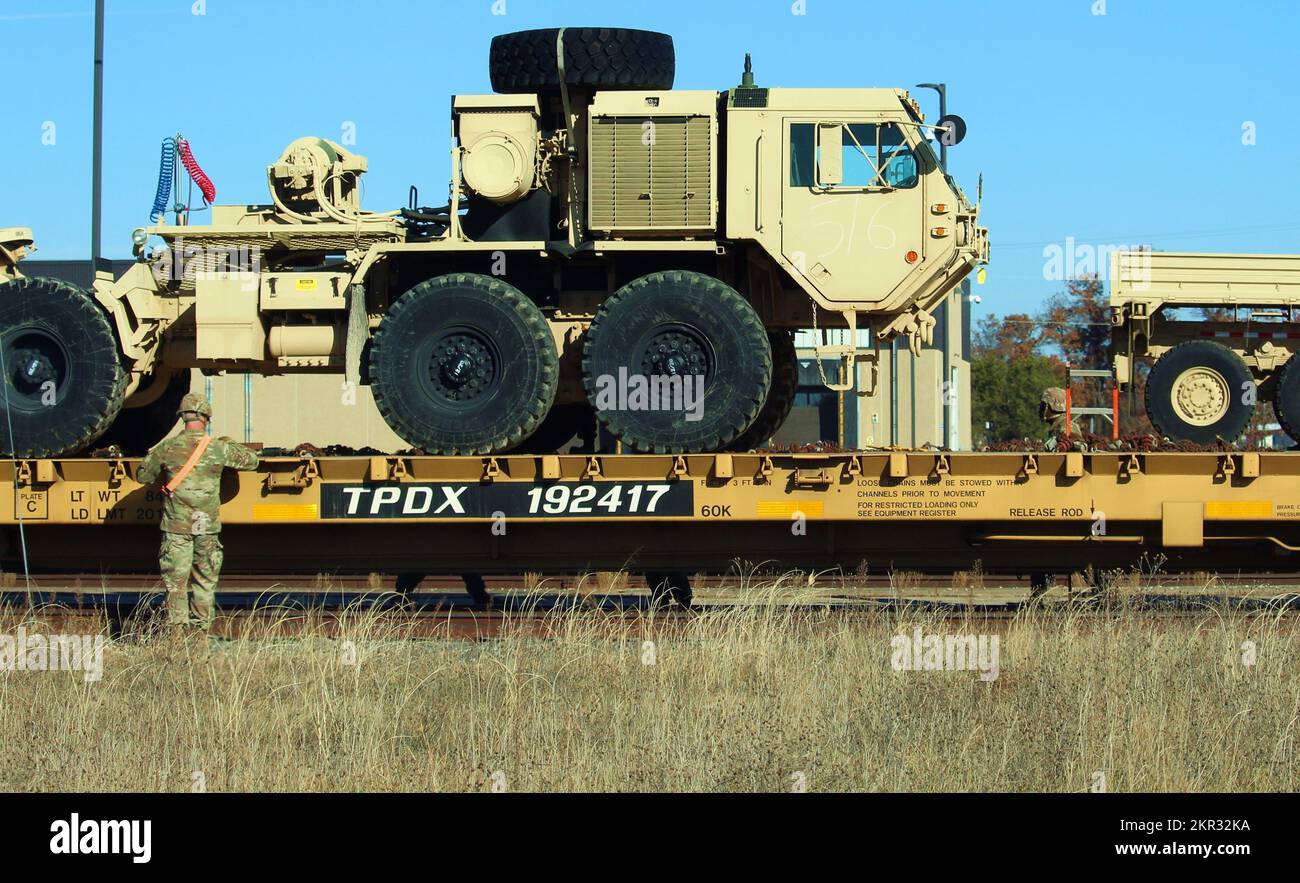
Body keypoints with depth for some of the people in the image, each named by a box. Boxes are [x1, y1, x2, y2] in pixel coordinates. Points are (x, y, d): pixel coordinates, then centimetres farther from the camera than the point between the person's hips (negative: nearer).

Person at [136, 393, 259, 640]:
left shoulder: (167, 447, -3)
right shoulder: (218, 448, -3)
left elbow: (142, 476, 8)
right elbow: (251, 460, 12)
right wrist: (230, 446, 29)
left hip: (176, 524, -1)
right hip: (207, 527, 1)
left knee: (176, 582, 2)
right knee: (204, 581, 13)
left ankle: (177, 632, -4)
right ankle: (200, 630, 15)